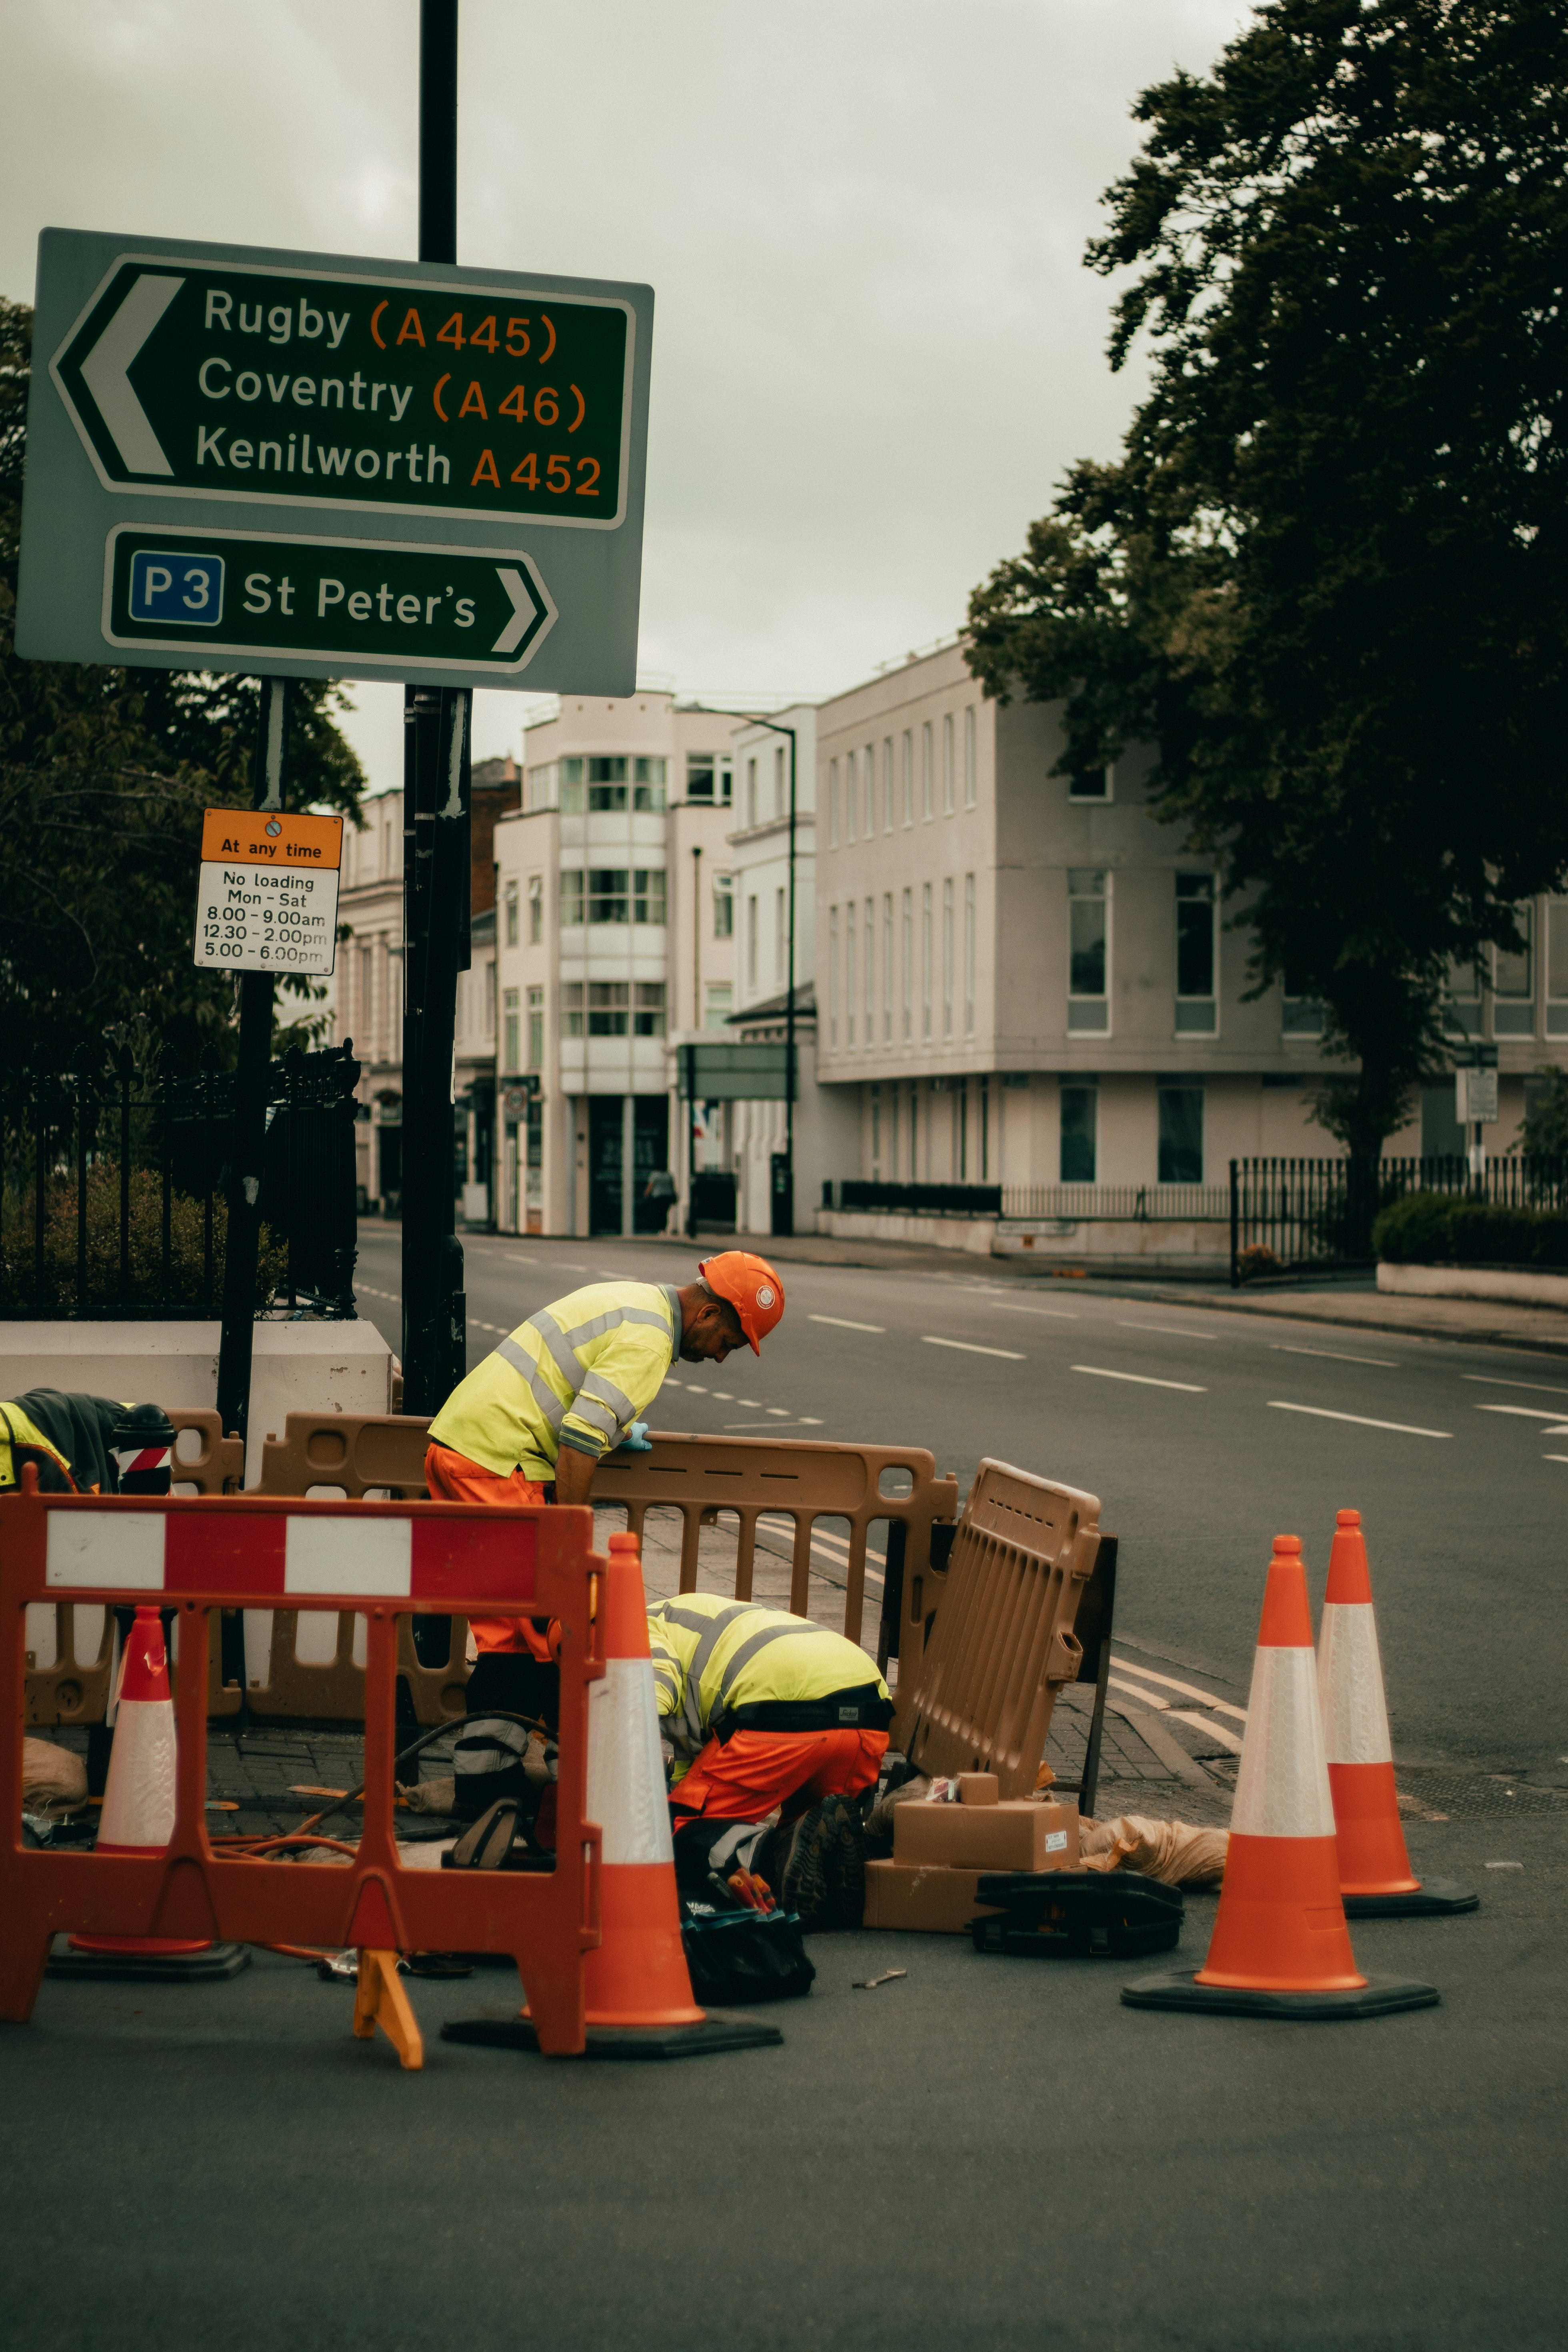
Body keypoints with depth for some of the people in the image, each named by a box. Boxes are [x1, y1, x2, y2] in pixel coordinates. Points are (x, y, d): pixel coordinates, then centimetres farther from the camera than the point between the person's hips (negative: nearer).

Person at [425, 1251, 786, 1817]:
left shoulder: (630, 1300, 18)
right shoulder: (648, 1336, -14)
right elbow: (581, 1439, -22)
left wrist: (616, 1427, 25)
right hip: (497, 1466, -10)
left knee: (512, 1626, 11)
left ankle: (484, 1774, 11)